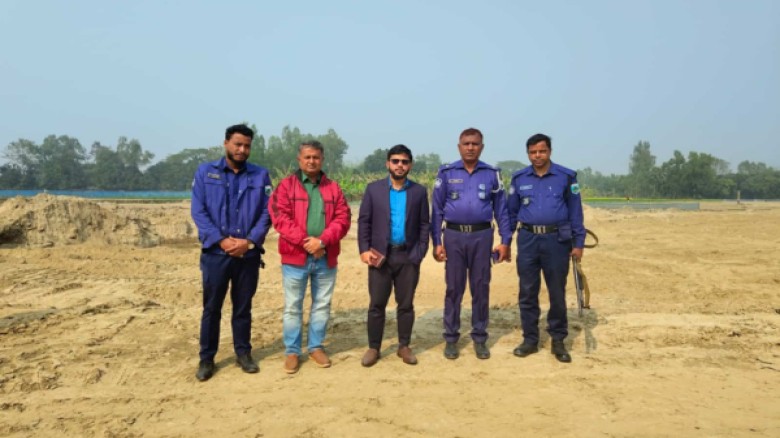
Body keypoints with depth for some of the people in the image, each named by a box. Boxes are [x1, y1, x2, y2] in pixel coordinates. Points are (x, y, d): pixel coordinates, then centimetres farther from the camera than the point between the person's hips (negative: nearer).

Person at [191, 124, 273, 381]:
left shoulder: (260, 176, 5)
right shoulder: (205, 172, 3)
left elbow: (267, 213, -1)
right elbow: (198, 212, -4)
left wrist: (249, 241, -14)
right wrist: (222, 240, -14)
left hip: (249, 253, 1)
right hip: (215, 253, -1)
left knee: (243, 307, 12)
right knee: (211, 307, 7)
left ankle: (243, 353, 26)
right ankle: (206, 358, 20)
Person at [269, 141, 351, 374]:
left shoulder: (333, 188, 8)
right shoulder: (286, 185, 0)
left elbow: (343, 218, -1)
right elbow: (279, 217, -10)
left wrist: (322, 241, -16)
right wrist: (305, 241, -18)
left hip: (326, 258, 3)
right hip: (295, 257, -3)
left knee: (322, 305, 12)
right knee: (292, 307, 6)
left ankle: (316, 347, 27)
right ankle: (292, 351, 19)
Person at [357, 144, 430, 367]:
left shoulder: (419, 191, 5)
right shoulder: (373, 189, 3)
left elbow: (424, 225, 5)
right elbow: (364, 221, 2)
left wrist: (419, 253, -5)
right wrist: (364, 249, -8)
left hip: (408, 256, 1)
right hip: (380, 255, 0)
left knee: (406, 304, 8)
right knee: (376, 304, 4)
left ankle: (404, 346, 23)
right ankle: (373, 348, 17)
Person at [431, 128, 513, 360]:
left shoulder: (492, 174, 5)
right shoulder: (446, 173, 3)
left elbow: (501, 209, 7)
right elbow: (437, 210, 3)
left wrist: (505, 240, 1)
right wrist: (436, 242, -2)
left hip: (482, 236, 1)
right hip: (454, 236, -1)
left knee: (481, 288, 7)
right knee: (453, 288, 5)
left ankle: (480, 338, 19)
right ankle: (451, 338, 16)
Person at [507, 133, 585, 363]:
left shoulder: (566, 177, 1)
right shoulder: (519, 178, 7)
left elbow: (575, 211, 3)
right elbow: (511, 212, 12)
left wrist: (578, 242, -1)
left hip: (557, 240, -2)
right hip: (527, 239, 2)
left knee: (557, 292, 6)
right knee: (527, 292, 6)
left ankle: (558, 340, 18)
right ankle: (530, 338, 18)